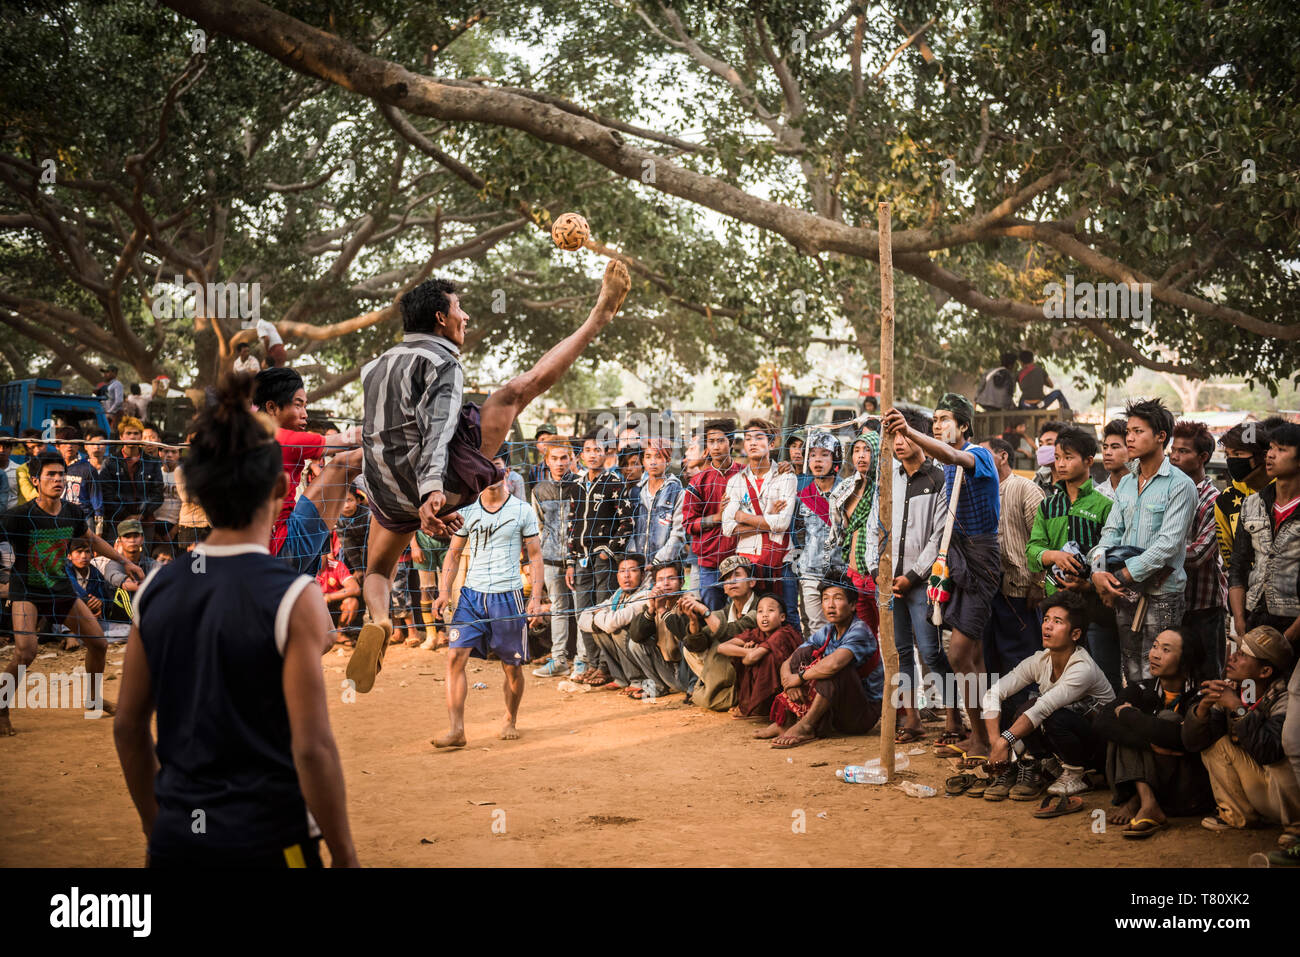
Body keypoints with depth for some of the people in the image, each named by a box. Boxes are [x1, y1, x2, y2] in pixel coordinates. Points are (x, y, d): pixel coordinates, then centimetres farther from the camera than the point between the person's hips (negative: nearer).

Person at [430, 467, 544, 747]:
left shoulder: (523, 511, 1)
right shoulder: (466, 511, 8)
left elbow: (535, 556, 4)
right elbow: (454, 553, 14)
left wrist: (536, 597, -4)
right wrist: (445, 590, 2)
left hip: (508, 595, -2)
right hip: (471, 595, 2)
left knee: (512, 666, 6)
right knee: (455, 656, -14)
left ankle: (510, 721, 30)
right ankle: (456, 729, -14)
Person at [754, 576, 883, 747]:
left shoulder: (859, 631, -18)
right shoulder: (825, 634, 5)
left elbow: (834, 664, -37)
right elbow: (786, 664, 5)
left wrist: (799, 677, -22)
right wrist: (789, 683, -18)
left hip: (863, 714, -7)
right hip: (833, 713, 7)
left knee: (835, 664, -30)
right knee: (804, 653, -2)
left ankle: (806, 726, -25)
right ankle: (786, 722, -10)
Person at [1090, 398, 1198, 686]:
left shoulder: (1180, 486, -8)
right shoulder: (1127, 482, 14)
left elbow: (1168, 544, -16)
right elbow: (1112, 530, 10)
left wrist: (1123, 576, -17)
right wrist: (1098, 570, -9)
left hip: (1161, 593, -6)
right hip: (1125, 595, 6)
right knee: (1131, 675, 11)